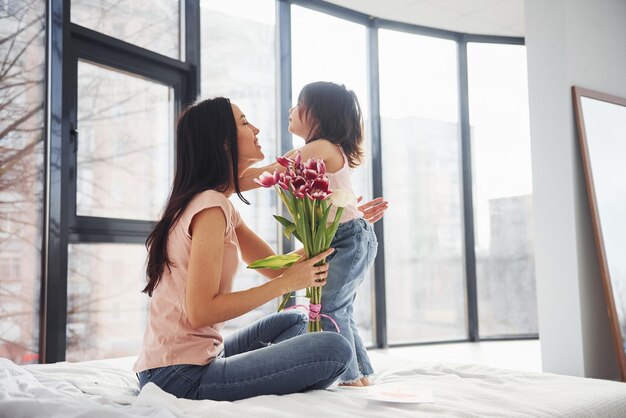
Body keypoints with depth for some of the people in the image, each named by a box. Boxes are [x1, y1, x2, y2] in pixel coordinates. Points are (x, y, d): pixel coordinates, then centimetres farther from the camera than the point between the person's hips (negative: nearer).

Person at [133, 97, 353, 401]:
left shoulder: (221, 206, 15)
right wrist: (287, 283, -15)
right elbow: (200, 312, -21)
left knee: (293, 320, 25)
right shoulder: (210, 206, -16)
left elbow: (278, 267, 11)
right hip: (181, 375, -10)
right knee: (335, 349, -18)